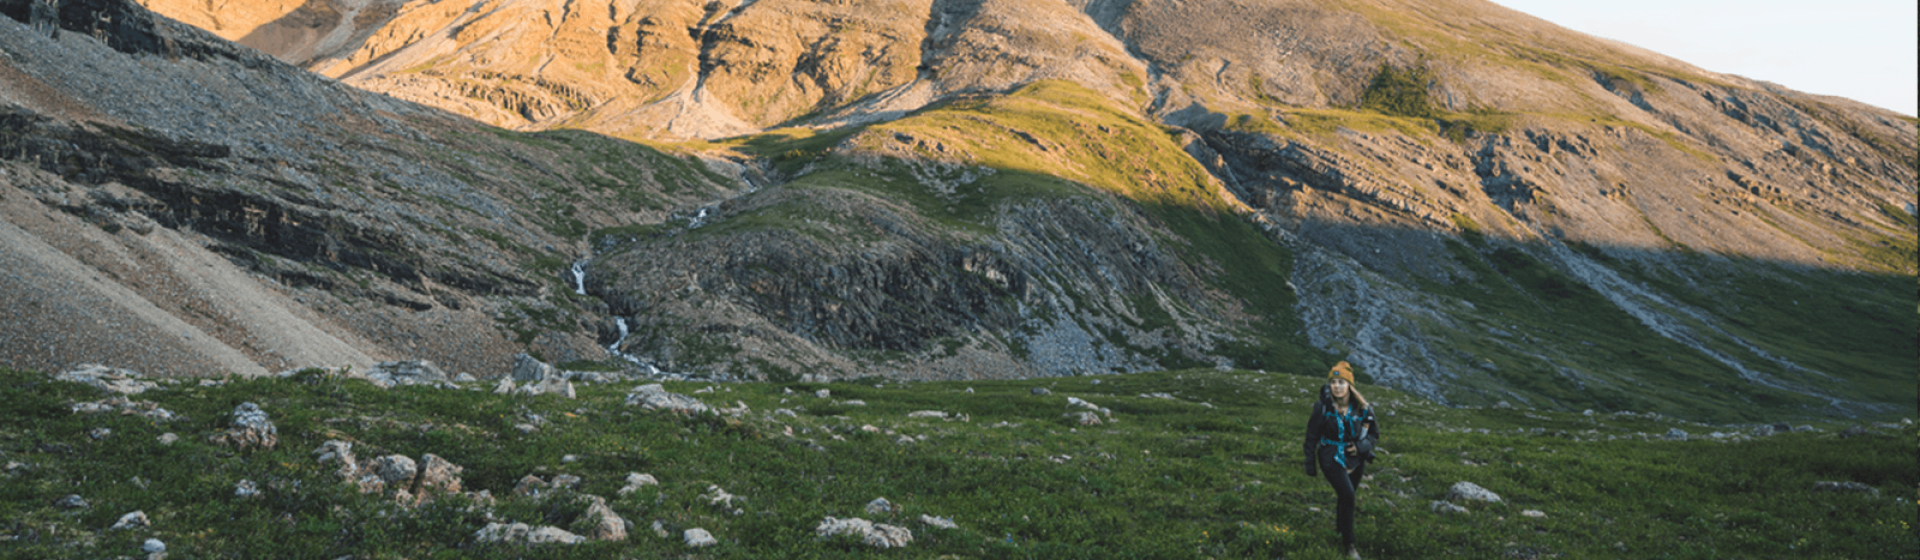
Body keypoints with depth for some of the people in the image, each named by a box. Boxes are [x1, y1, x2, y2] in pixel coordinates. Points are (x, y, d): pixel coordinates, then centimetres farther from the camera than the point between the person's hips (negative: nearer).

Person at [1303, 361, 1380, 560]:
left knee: (1346, 496, 21)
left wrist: (1362, 446, -20)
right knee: (1347, 495, -20)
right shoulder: (1323, 407, -18)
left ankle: (1340, 528, 51)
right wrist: (1310, 464, 1)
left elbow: (1374, 433, 1)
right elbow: (1312, 436, -5)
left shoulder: (1362, 407, -14)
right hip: (1331, 459, -3)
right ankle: (1349, 544, -10)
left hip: (1355, 459, 3)